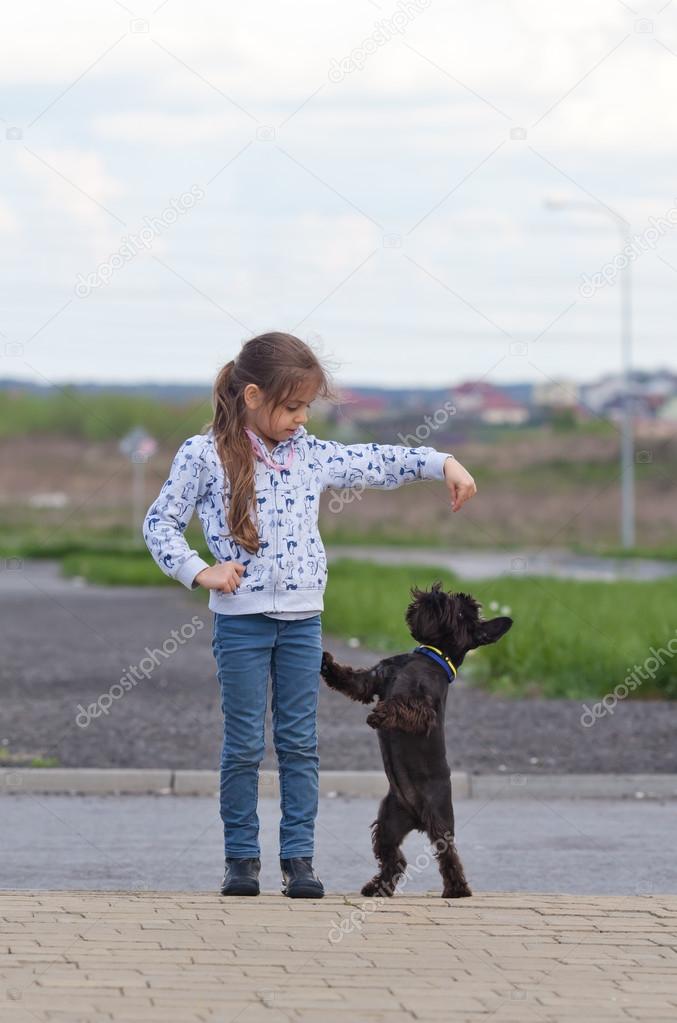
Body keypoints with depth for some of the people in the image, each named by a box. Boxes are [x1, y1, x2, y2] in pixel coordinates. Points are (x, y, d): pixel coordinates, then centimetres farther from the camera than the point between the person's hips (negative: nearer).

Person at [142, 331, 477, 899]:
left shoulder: (312, 455, 5)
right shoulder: (205, 456, -7)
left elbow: (377, 463, 16)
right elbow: (161, 522, -1)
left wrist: (443, 463, 8)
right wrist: (198, 571, -12)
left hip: (303, 618, 4)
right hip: (241, 618, -4)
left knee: (300, 741, 5)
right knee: (244, 745, 2)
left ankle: (299, 857, 9)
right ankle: (242, 857, 11)